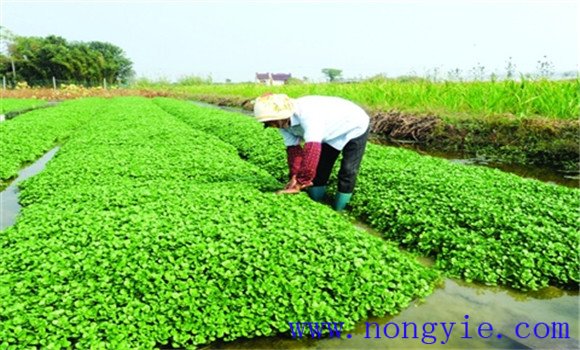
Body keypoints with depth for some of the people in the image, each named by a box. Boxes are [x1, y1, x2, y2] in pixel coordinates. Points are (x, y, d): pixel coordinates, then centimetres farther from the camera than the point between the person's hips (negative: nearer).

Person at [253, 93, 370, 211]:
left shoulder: (307, 114, -44)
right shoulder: (283, 122, -17)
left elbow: (312, 149, -49)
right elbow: (293, 149, -14)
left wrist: (300, 183, -47)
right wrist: (294, 177, -25)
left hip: (355, 127, -7)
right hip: (331, 133, 7)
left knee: (347, 172, -9)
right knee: (318, 170, 6)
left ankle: (337, 211, 4)